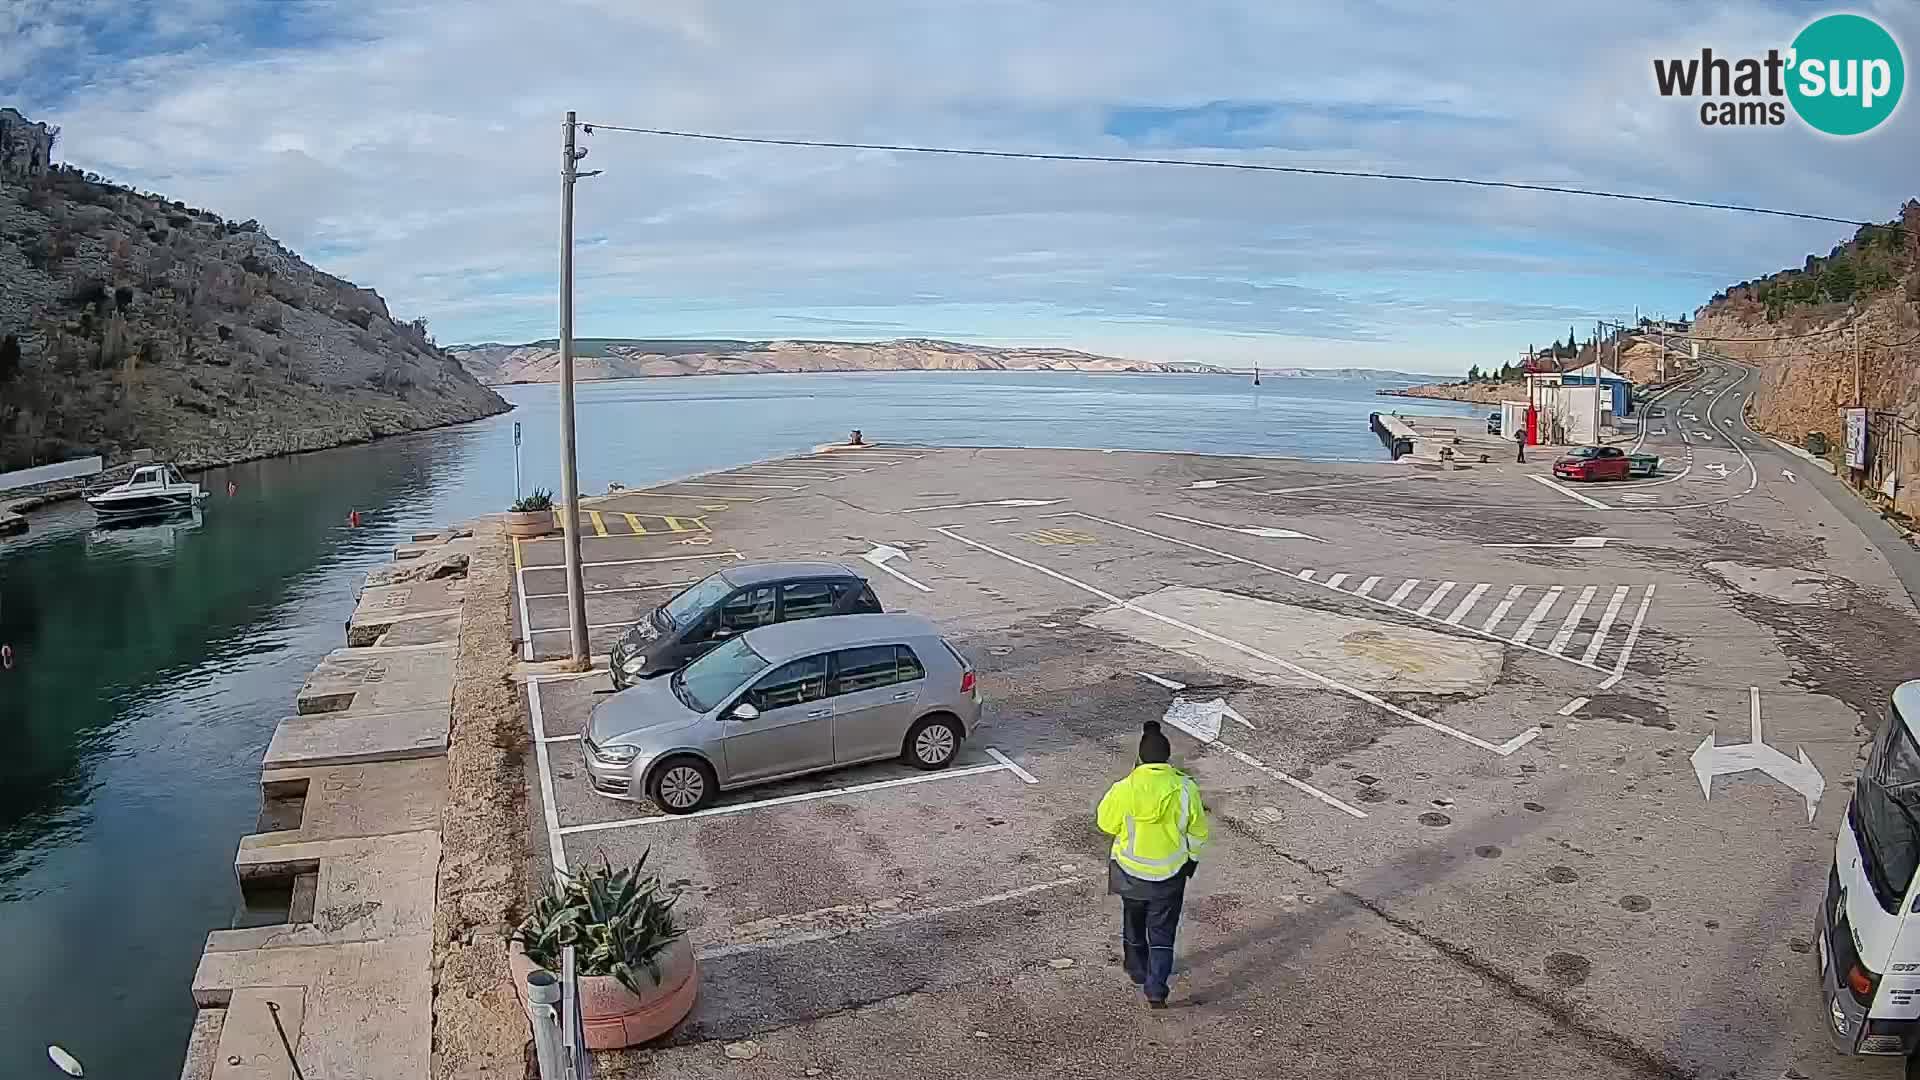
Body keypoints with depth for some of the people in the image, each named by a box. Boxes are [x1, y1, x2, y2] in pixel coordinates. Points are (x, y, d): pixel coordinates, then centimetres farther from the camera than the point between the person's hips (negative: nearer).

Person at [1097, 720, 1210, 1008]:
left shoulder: (1124, 789, -22)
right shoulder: (1186, 788, -17)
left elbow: (1107, 824, -5)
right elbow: (1197, 833, -4)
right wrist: (1192, 858, 14)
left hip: (1131, 871, 0)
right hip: (1170, 874, 0)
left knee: (1133, 923, 24)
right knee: (1162, 932, 12)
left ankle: (1138, 971, 42)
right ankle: (1156, 991, 6)